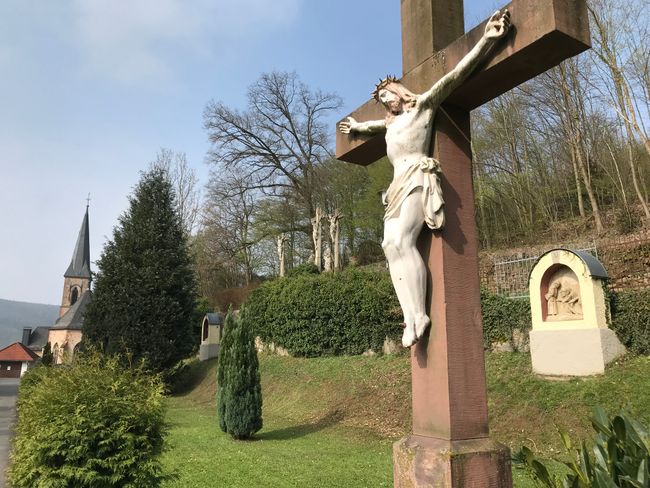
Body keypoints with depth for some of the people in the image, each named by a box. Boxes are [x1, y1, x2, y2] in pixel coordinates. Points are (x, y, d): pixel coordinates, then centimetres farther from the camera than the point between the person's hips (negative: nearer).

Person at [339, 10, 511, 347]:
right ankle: (411, 317, -22)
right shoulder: (392, 122, 31)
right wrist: (357, 126, 72)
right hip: (399, 186, 8)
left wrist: (486, 40, -11)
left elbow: (454, 76, -1)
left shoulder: (423, 105, 11)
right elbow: (375, 125, 55)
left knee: (401, 240, -27)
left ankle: (420, 314, -29)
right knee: (391, 245, -13)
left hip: (418, 179, -7)